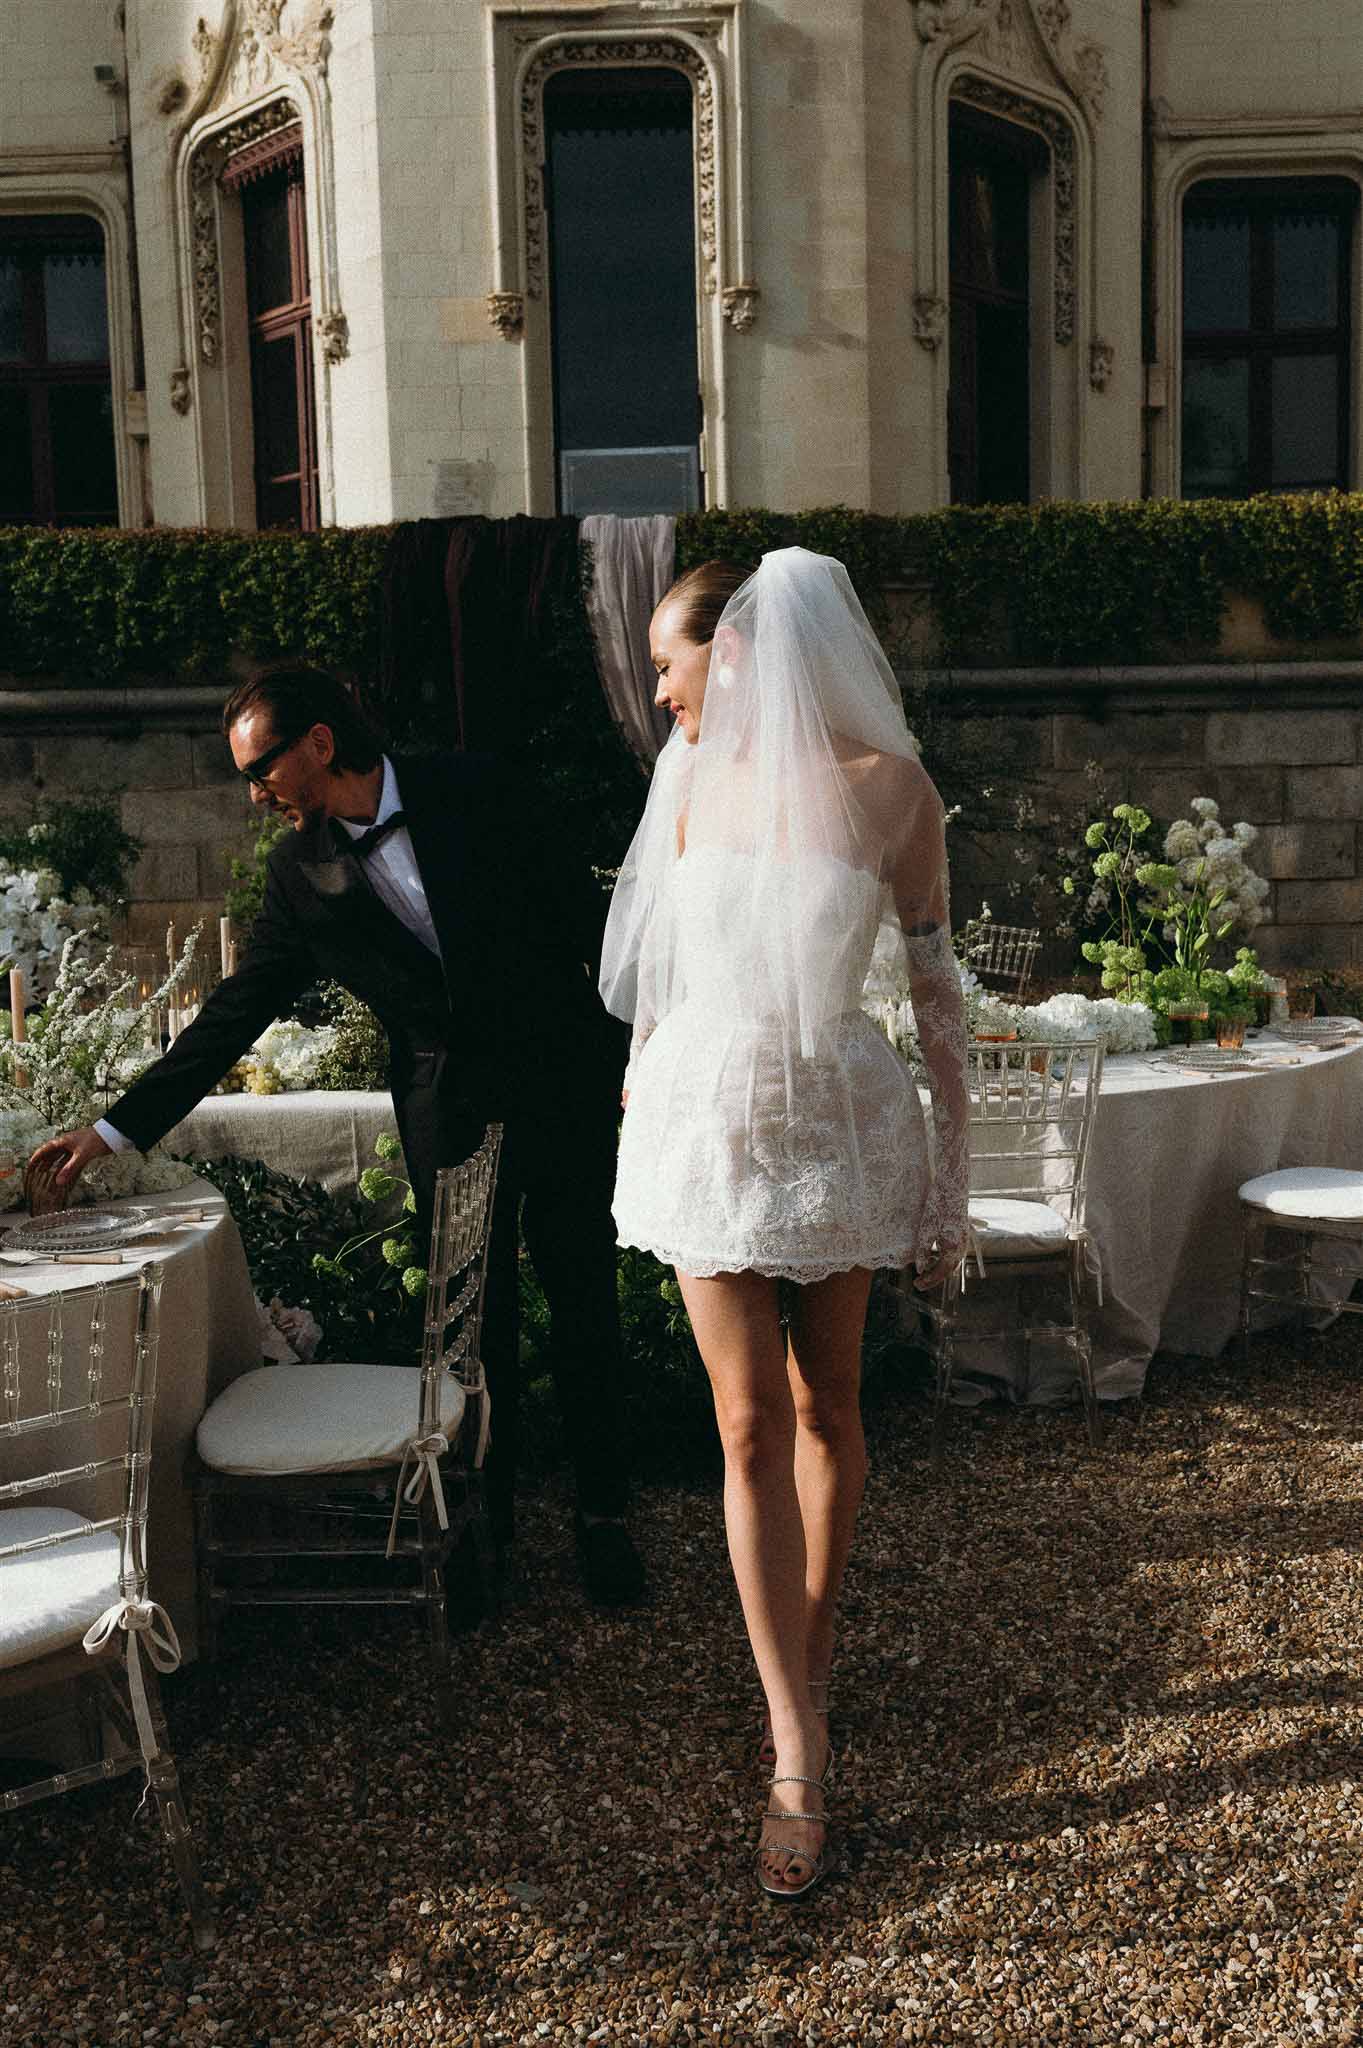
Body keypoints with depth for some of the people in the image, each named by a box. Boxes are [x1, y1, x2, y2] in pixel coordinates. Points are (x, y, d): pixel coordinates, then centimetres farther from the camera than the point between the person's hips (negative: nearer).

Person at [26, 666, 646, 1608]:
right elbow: (236, 1013, 5)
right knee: (472, 1316, 5)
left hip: (561, 1080, -2)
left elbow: (581, 911, -2)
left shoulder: (472, 789, -6)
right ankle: (488, 1504, 25)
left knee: (584, 1301, 5)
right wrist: (118, 1126, 4)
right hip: (446, 1112, 2)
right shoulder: (300, 874, 1)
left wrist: (639, 1045, -2)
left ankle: (604, 1512, 19)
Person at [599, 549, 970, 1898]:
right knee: (751, 1429, 0)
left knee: (824, 1405, 12)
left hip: (837, 1119, -2)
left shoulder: (888, 789, -10)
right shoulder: (691, 780, 0)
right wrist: (643, 1091, 20)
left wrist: (950, 1169, -5)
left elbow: (934, 985, -6)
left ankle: (804, 1670, 35)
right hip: (707, 1119, 2)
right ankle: (801, 1756, 7)